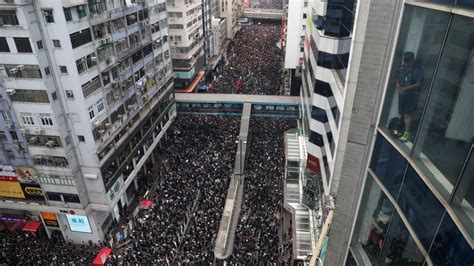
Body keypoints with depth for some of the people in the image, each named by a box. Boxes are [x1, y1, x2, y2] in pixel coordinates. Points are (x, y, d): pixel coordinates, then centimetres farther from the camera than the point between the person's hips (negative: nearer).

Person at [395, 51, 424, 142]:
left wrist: (406, 88, -20)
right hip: (402, 94, 5)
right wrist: (398, 87, -6)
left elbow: (418, 84, -12)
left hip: (412, 95, -5)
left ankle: (407, 133, -6)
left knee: (408, 114, -10)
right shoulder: (401, 68, 9)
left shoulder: (418, 70, -7)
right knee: (402, 114, 11)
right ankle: (402, 130, 24)